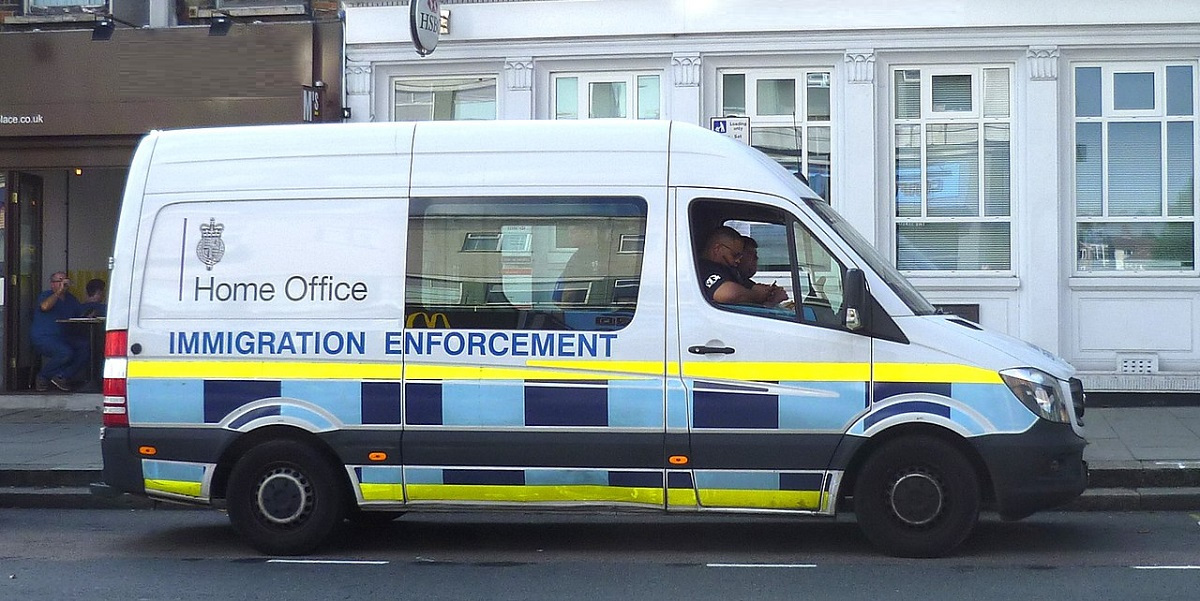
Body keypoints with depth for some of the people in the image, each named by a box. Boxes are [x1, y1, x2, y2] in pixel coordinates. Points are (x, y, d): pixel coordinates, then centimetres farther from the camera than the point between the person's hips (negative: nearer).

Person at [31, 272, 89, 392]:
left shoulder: (71, 299, 17)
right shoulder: (45, 295, -2)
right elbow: (44, 306, -27)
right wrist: (59, 292, -23)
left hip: (62, 337, 7)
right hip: (42, 337, -7)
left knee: (86, 347, -19)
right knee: (65, 352, -33)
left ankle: (62, 376, -9)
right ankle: (42, 377, -6)